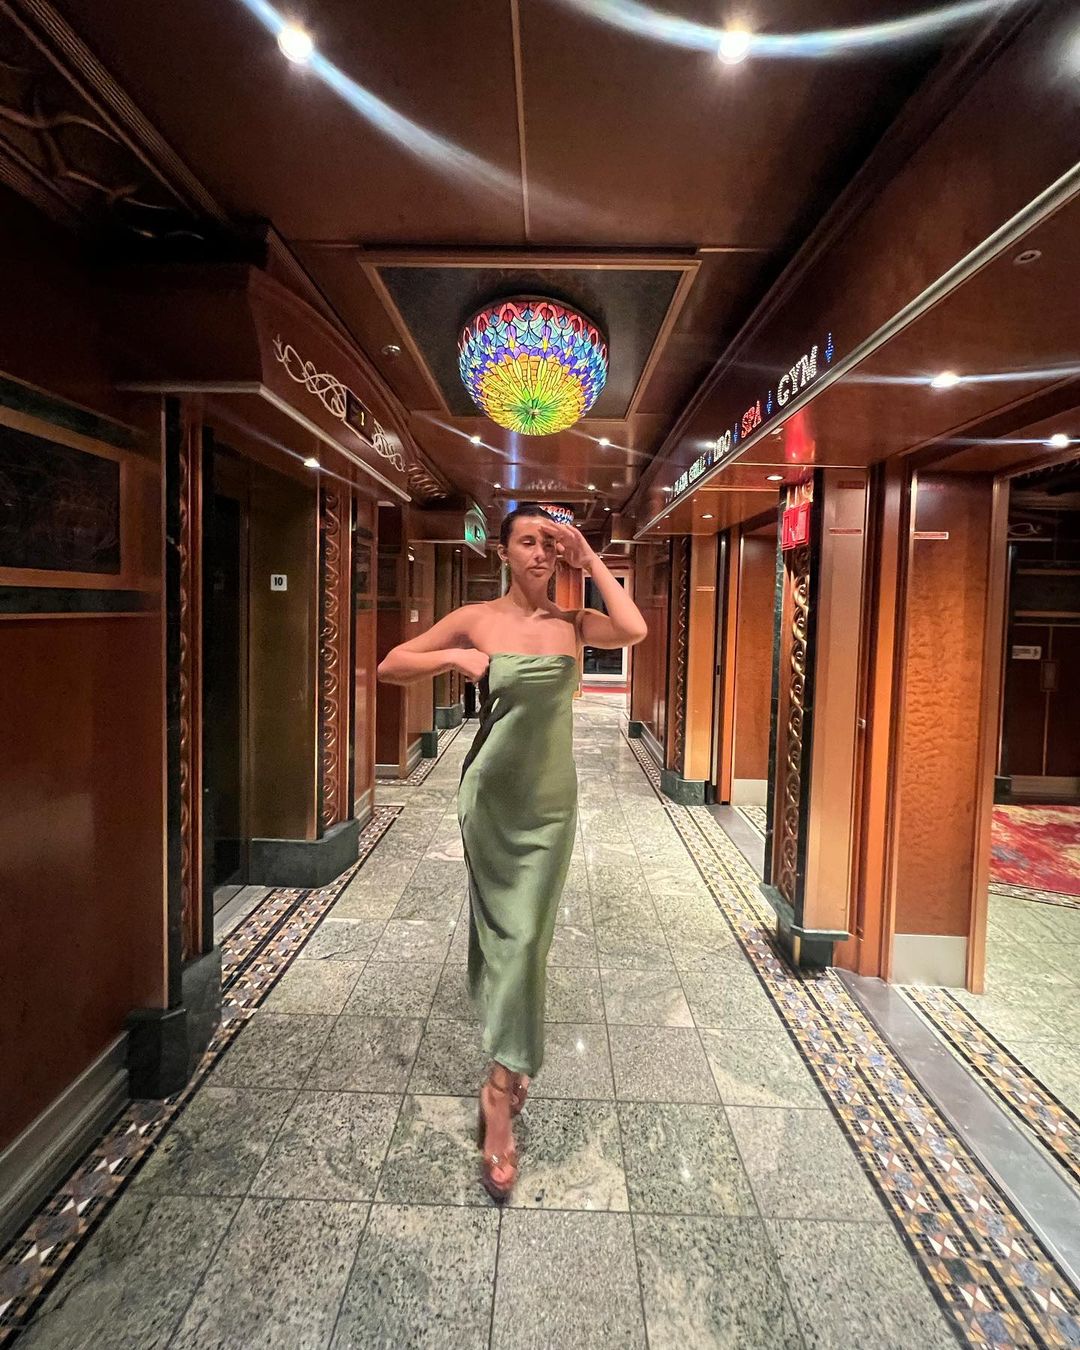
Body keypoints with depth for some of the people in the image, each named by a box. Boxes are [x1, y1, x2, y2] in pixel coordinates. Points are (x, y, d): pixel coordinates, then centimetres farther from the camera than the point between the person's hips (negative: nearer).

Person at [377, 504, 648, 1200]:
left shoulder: (572, 622, -1)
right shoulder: (475, 619, -4)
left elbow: (634, 629, -21)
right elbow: (390, 667, -1)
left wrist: (591, 558, -14)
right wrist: (453, 657, -17)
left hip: (551, 800, 1)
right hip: (492, 795, -1)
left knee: (525, 934, 8)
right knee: (509, 931, 7)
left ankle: (501, 1088, 24)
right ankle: (510, 1071, 27)